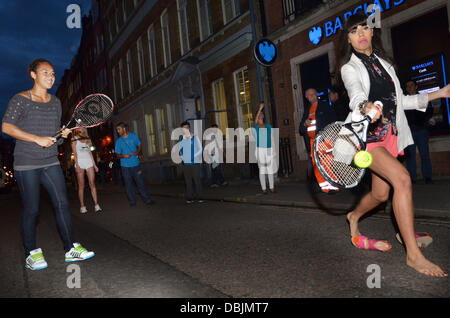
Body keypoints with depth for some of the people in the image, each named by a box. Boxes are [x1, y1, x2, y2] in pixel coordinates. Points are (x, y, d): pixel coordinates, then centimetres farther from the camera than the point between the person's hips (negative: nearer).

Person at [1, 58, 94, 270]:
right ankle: (31, 254, 14)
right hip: (26, 164, -5)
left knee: (62, 203, -1)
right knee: (31, 209, 0)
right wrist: (38, 139, -19)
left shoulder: (55, 102, 13)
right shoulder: (21, 99, -3)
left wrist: (63, 134, -2)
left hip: (51, 162, 5)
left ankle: (71, 249, 5)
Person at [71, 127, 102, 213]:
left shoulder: (87, 139, 18)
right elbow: (74, 153, -2)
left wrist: (94, 164, 13)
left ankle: (96, 205, -7)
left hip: (89, 161, 3)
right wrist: (77, 165, -14)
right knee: (81, 186, -3)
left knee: (92, 184, -4)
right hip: (80, 162, -3)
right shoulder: (74, 139, 6)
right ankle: (82, 206, 1)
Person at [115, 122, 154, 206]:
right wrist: (124, 156, -16)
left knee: (140, 182, 2)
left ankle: (147, 200, 10)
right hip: (125, 166, 0)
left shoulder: (134, 136, 1)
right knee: (128, 184, 5)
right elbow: (117, 154, 4)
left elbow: (139, 145, 13)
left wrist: (137, 152, -7)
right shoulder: (118, 141, 0)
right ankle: (132, 201, 16)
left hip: (135, 164, 0)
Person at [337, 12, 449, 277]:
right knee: (402, 178, -25)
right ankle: (413, 254, -17)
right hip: (365, 133, -6)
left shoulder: (384, 63, 15)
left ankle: (354, 217, 41)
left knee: (381, 193, 9)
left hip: (389, 134, 6)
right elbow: (356, 94, -24)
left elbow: (400, 100, 21)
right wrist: (365, 106, -46)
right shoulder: (349, 68, -2)